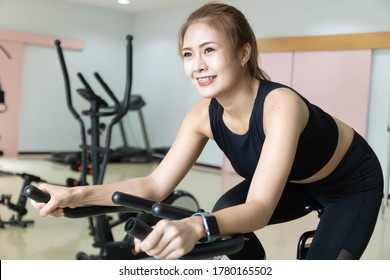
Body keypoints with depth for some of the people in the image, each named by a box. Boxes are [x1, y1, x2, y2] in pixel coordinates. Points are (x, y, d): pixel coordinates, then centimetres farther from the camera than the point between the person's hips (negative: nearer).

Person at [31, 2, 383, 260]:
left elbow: (260, 208, -48)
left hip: (354, 181, -5)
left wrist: (195, 227, -68)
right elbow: (156, 185, -24)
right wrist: (78, 194, -36)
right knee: (224, 217, -18)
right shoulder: (205, 115, -21)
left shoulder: (280, 105, -40)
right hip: (297, 183, 5)